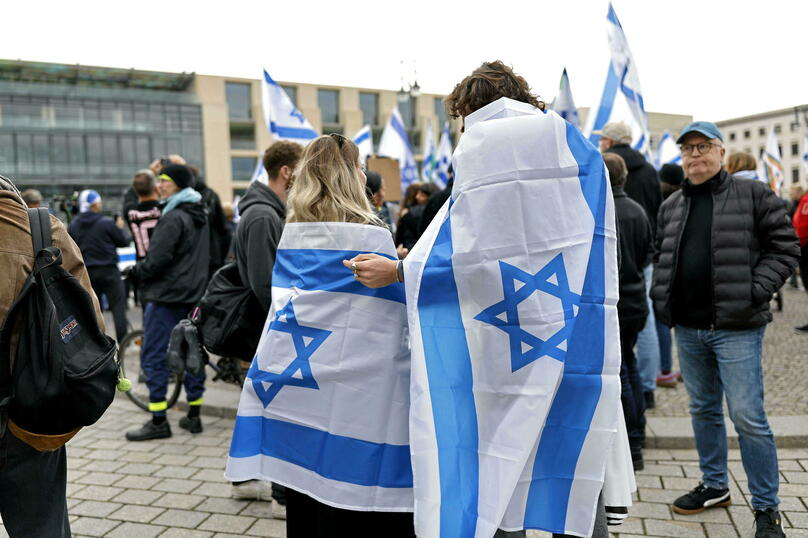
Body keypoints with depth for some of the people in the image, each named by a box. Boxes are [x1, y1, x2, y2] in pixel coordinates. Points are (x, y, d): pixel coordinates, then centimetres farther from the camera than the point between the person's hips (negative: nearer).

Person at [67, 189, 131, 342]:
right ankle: (122, 340, -5)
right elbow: (124, 241, -4)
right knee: (118, 304, 0)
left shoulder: (73, 225, 4)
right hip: (108, 269, -5)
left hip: (86, 271, 5)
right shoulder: (107, 223, -12)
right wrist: (120, 227, 13)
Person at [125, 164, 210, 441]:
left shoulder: (173, 218, -15)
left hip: (167, 296, -9)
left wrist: (137, 270, -2)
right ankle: (193, 416, 18)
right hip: (194, 295, 9)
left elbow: (157, 260, -20)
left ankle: (158, 421, 2)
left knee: (153, 358, -1)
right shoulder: (201, 217, 14)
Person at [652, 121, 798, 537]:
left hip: (736, 327, -5)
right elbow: (661, 256, 20)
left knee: (748, 417, -3)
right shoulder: (672, 206, 12)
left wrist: (755, 292, -13)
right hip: (688, 327, 5)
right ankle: (714, 486, 33)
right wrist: (662, 297, 6)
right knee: (703, 410, 16)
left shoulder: (754, 195, -2)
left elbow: (785, 248, -2)